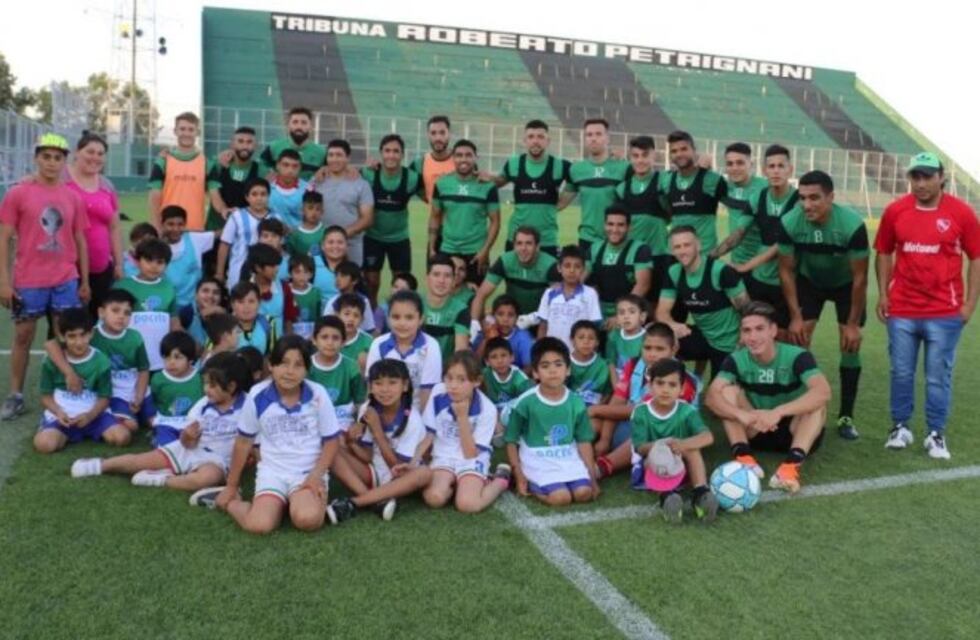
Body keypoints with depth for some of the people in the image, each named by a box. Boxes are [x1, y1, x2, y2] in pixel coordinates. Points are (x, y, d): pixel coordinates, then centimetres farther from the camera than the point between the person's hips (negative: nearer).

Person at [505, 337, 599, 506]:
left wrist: (592, 477, 3)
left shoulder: (576, 402, 0)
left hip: (568, 459, 4)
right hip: (538, 461, -4)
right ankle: (531, 485, 3)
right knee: (561, 497, -24)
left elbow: (584, 442, 6)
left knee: (584, 493, -19)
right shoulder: (526, 402, -10)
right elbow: (511, 441, -1)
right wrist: (519, 476, -6)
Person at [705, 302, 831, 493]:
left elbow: (823, 391, -38)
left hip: (793, 431, -2)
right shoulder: (736, 360, -12)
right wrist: (742, 415, -44)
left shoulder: (796, 356, -19)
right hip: (757, 431, 2)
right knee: (728, 390, -19)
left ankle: (792, 464, -43)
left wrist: (778, 412, -49)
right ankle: (743, 456, -31)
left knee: (816, 402, -30)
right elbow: (712, 396, -25)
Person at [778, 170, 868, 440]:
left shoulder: (852, 225, -35)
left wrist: (853, 323, -18)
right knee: (797, 341, -8)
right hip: (809, 280, 1)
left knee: (850, 345, -5)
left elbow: (859, 277, -23)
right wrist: (795, 316, -15)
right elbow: (786, 270, -15)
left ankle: (846, 417, 6)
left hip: (845, 283, -1)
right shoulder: (789, 223, -29)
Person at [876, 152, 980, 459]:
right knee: (901, 373, 9)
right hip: (902, 311, 2)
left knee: (939, 377, 5)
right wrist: (883, 294, 4)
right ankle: (900, 427, 24)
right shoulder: (895, 211, 1)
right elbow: (884, 253, 11)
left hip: (945, 313, -1)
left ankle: (936, 434, 18)